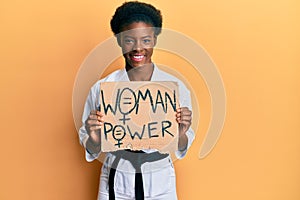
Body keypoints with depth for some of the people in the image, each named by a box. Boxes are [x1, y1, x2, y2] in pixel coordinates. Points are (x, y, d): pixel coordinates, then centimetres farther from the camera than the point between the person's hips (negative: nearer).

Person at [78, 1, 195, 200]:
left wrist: (181, 134, -21)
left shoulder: (176, 86, -9)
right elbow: (92, 151, -2)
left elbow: (182, 148, -1)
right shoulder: (101, 88, -10)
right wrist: (94, 140, -23)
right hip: (116, 183, 0)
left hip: (160, 184, 1)